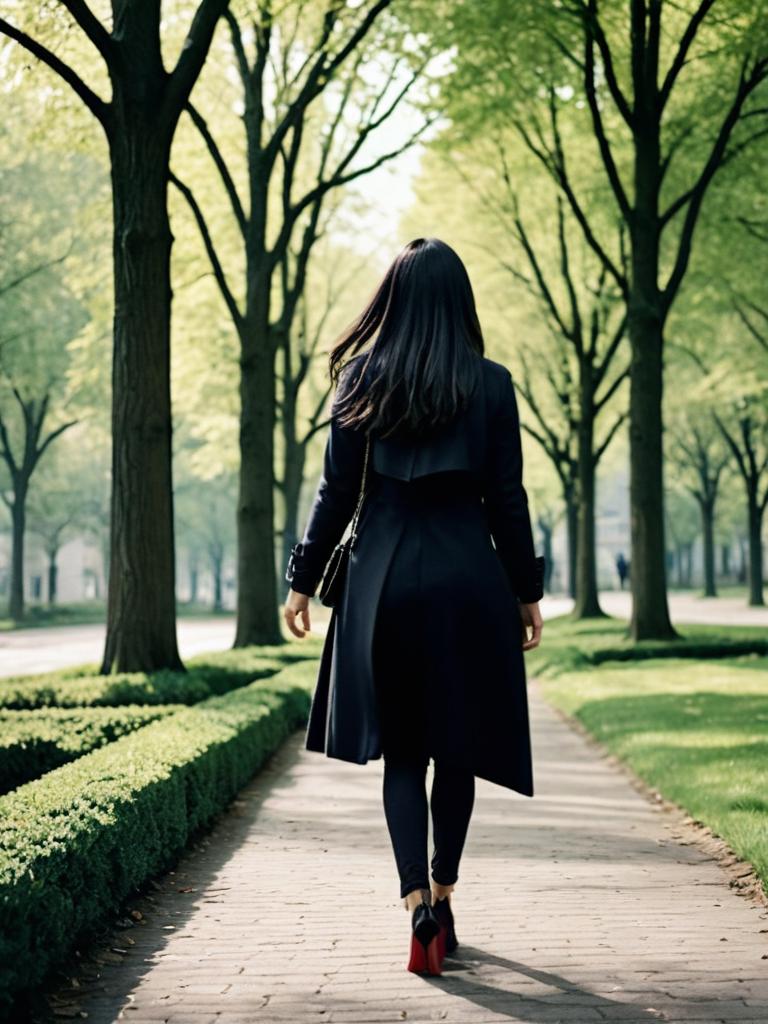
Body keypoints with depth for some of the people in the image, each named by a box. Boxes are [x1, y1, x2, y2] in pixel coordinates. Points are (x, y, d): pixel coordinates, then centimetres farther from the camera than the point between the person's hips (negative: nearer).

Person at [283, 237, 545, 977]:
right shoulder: (489, 384, -2)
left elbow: (336, 491, 1)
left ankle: (418, 903, -8)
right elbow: (507, 498, -1)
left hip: (383, 581, 1)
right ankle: (441, 895, 21)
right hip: (467, 578, 0)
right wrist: (526, 591, 7)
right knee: (458, 747, 13)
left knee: (400, 750, 6)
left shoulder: (360, 380, 0)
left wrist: (304, 579, 10)